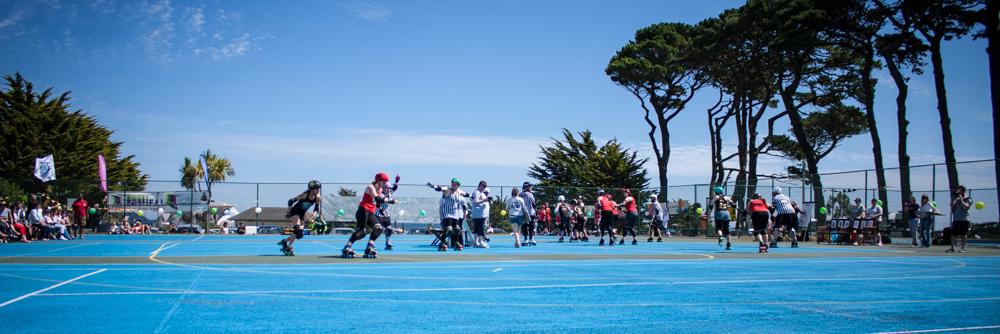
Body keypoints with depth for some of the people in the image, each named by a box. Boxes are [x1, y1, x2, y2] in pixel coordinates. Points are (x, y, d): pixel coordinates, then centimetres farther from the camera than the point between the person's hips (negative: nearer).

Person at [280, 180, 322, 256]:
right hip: (294, 212, -6)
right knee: (297, 230, -23)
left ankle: (284, 241, 23)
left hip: (302, 215, 6)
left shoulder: (318, 198, -10)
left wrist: (314, 214, -23)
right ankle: (288, 248, -15)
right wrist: (288, 213, -14)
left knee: (300, 234, 0)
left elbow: (317, 209, 0)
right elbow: (291, 201, -16)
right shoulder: (304, 195, -24)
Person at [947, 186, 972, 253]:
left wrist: (961, 198, -13)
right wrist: (955, 197, -3)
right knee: (953, 234, 2)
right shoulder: (957, 199, 14)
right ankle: (952, 248, 5)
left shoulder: (968, 199, 0)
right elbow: (951, 205, 2)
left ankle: (963, 248, 5)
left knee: (963, 235, -2)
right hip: (956, 219, 5)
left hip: (964, 219, -4)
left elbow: (965, 206, -16)